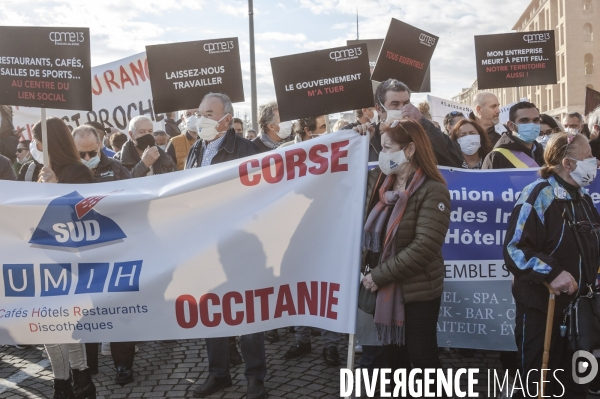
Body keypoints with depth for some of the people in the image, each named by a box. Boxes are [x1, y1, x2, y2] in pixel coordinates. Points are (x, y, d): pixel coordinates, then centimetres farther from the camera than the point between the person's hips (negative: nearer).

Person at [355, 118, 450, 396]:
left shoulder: (432, 191, -15)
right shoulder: (377, 181, 4)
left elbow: (423, 247, -23)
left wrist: (379, 275, -20)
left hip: (417, 292, -6)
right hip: (379, 289, 7)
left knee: (421, 359, 10)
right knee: (385, 356, 19)